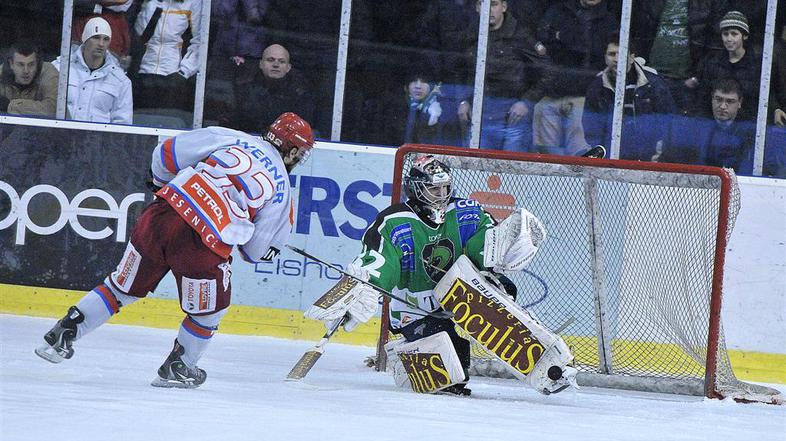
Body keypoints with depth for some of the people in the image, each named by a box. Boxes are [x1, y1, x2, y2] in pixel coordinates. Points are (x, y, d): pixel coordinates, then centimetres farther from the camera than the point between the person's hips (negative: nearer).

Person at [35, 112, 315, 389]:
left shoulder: (229, 137, 14)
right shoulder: (281, 188, 11)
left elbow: (168, 152, 11)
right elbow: (256, 250, 12)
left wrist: (162, 180, 32)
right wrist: (272, 248, 36)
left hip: (160, 218, 3)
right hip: (204, 243, -3)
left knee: (122, 287, 23)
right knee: (209, 310, 25)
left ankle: (61, 336, 23)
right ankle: (176, 369, 33)